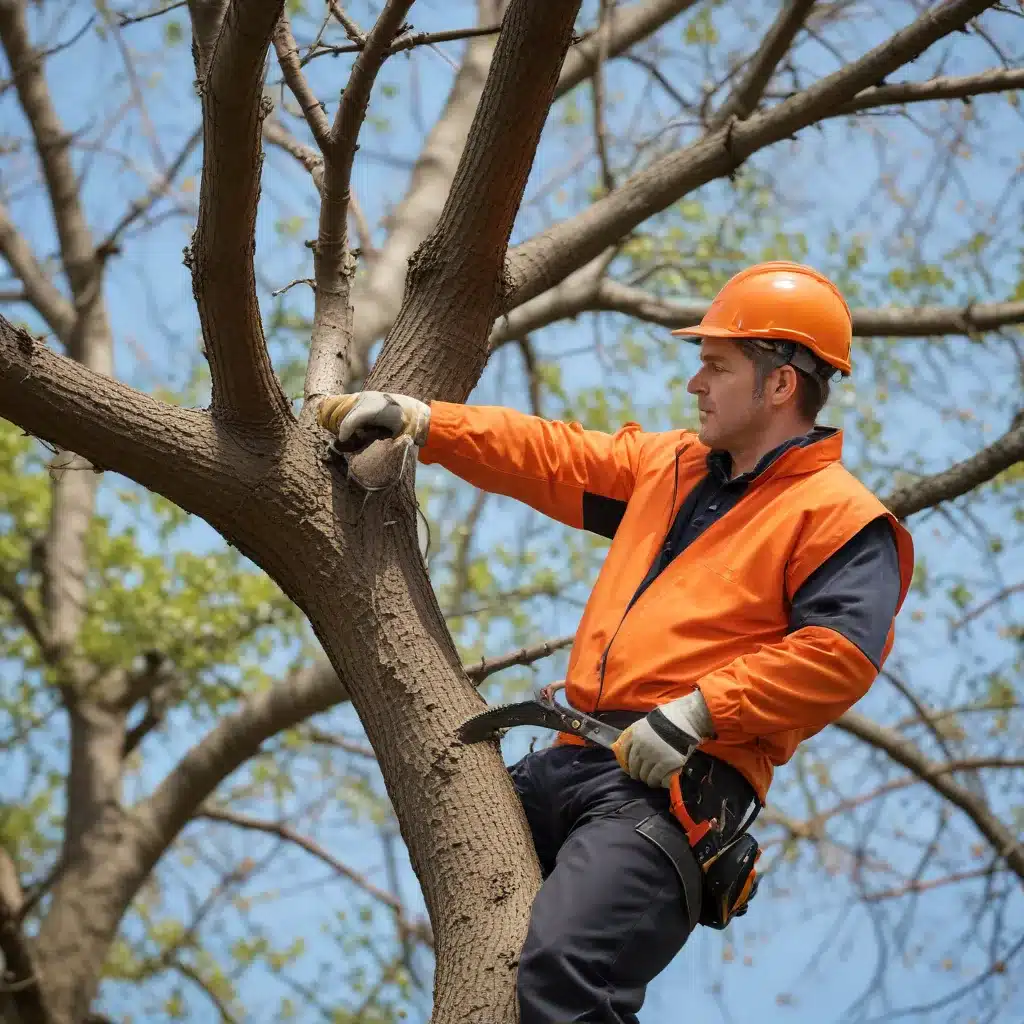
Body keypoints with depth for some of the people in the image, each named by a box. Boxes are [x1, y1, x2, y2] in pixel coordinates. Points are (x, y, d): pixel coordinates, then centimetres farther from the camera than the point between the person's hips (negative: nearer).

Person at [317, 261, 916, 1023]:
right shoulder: (670, 464, 20)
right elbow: (548, 458, 24)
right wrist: (419, 421, 17)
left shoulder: (842, 521, -5)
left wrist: (698, 714, -21)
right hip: (577, 759, 9)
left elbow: (839, 654, -19)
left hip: (674, 786, -9)